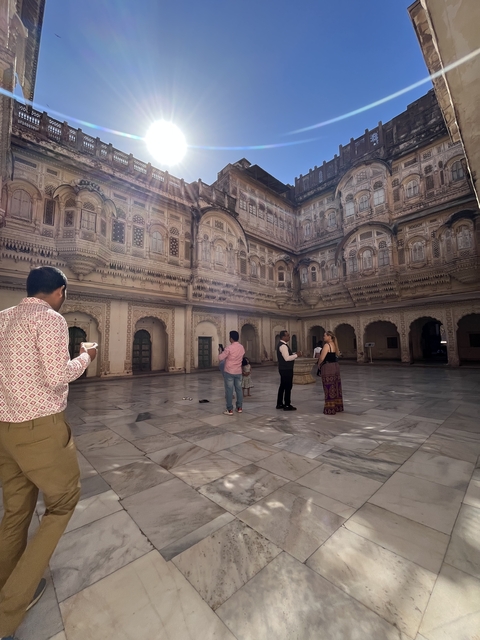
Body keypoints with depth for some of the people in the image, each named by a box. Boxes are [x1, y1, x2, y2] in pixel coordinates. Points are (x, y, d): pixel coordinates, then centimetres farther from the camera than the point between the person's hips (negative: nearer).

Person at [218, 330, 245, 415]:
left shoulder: (229, 348, -16)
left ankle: (230, 410, 4)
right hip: (238, 372, 6)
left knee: (229, 390, 0)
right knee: (239, 389, 13)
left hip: (229, 372, -6)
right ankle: (239, 407, 21)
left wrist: (221, 352, 9)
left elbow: (220, 358, -12)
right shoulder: (242, 348, 4)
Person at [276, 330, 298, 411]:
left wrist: (293, 354, 9)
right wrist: (296, 355, -15)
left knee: (283, 386, 15)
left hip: (284, 369, 11)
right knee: (288, 387, -3)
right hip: (286, 369, -11)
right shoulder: (283, 345, -19)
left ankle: (279, 404, 22)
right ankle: (287, 405, 5)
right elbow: (287, 358, -25)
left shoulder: (282, 344, 15)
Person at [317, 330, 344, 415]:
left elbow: (322, 358, -19)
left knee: (329, 388, -1)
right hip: (335, 366, 9)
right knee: (336, 387, 16)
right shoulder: (334, 345, 12)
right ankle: (338, 406, 26)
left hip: (328, 367, -9)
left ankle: (330, 409, 6)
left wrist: (319, 365, 0)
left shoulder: (327, 345, -15)